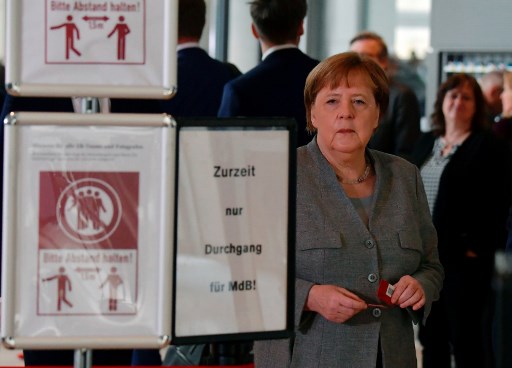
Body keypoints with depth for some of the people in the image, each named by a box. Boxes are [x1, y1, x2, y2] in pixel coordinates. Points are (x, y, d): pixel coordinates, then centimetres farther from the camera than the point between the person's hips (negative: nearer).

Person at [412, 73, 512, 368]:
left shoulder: (488, 147, -5)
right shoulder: (427, 144, 16)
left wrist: (479, 247, -15)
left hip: (463, 258, -7)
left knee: (466, 338, -4)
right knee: (431, 336, 11)